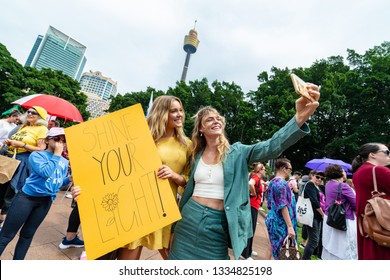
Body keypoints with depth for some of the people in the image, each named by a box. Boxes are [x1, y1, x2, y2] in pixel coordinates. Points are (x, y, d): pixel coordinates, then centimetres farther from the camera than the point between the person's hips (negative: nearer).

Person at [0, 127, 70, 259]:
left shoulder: (64, 162, 4)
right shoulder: (36, 155, -10)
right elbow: (46, 172, -28)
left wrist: (69, 179, -9)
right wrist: (56, 155, -21)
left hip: (46, 201, 4)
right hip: (27, 197, -4)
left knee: (27, 234, 18)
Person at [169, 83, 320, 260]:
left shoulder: (237, 152, -5)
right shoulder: (197, 155, 3)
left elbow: (271, 148, -22)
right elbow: (189, 189, 11)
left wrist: (299, 119, -38)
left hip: (218, 224, -2)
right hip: (190, 218, 3)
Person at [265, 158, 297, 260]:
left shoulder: (272, 182, 12)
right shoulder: (281, 183, -17)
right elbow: (283, 206, -21)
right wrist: (290, 226, -21)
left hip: (273, 220, 9)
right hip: (281, 223, -9)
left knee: (278, 251, 17)